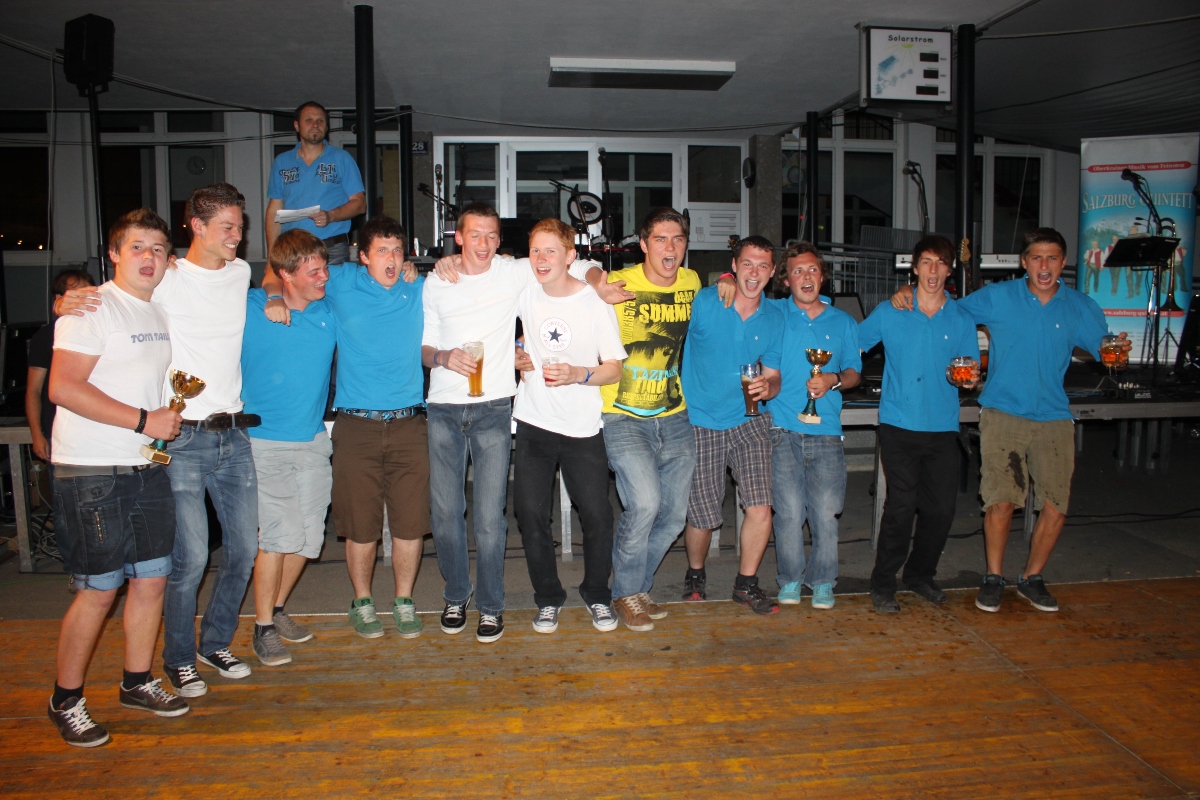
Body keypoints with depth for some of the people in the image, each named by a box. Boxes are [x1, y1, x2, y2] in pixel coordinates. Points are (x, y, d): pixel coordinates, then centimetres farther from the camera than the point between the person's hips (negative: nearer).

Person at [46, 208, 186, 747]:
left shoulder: (160, 313, 15)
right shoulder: (92, 307, -10)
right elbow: (64, 388, -20)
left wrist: (174, 410, 8)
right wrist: (144, 420, -20)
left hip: (148, 467, 8)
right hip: (92, 474, -7)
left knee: (152, 578, 11)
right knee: (99, 590, -1)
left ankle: (137, 683, 27)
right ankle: (65, 701, 17)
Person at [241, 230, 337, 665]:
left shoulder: (331, 312, 3)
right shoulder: (249, 309, -7)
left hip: (314, 441, 4)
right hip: (266, 441, -4)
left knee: (309, 536, 8)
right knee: (280, 534, -9)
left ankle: (276, 609, 30)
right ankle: (263, 627, 9)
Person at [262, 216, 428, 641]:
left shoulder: (420, 290, 6)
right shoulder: (341, 283, 5)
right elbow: (279, 269, 15)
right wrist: (276, 297, -2)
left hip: (409, 423, 1)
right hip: (356, 426, -1)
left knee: (411, 521, 3)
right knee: (361, 525, 4)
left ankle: (404, 601, 22)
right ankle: (362, 602, 25)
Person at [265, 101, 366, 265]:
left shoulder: (342, 158, 8)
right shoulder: (281, 162, 15)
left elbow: (359, 203, 3)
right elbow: (274, 210, 12)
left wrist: (330, 216, -16)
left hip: (333, 250, -2)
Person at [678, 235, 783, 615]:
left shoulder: (775, 317, 4)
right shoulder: (703, 303, -8)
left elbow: (773, 374, 7)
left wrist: (768, 388, -14)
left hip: (749, 420, 3)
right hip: (700, 422, -2)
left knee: (761, 508, -9)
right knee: (702, 515, 2)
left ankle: (746, 583, 15)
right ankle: (695, 575, 33)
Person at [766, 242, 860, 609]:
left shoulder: (843, 322, 14)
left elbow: (854, 372, 16)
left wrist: (834, 380, -4)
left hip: (826, 431, 2)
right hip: (783, 428, -1)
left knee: (826, 512, -1)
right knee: (790, 510, -5)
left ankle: (822, 581, 17)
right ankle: (790, 579, 14)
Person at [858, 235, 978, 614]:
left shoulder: (962, 320, 9)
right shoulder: (888, 313, 4)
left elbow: (971, 370, 11)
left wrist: (971, 378, -11)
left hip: (942, 427, 3)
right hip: (899, 424, -3)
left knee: (942, 507, 4)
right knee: (901, 505, -8)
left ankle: (920, 574, 27)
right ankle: (882, 584, 7)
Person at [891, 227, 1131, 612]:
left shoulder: (1081, 307, 7)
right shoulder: (998, 296, 2)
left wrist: (1118, 350, -9)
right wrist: (909, 291, -6)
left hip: (1053, 418, 3)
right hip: (1004, 414, -2)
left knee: (1056, 506, -1)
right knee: (1001, 501, -11)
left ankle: (1032, 578, 22)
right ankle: (994, 578, 11)